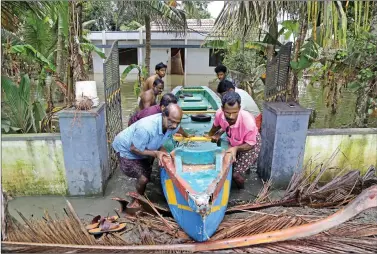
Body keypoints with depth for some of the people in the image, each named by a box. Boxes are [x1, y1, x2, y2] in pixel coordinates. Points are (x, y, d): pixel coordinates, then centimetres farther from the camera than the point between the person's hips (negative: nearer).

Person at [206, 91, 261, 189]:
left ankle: (241, 191, 22)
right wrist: (210, 135, 16)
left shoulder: (248, 122, -43)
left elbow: (250, 144, -24)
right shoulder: (219, 114, -29)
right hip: (233, 142, 5)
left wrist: (236, 148, -41)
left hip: (251, 144, -5)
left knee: (236, 174, -10)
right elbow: (217, 125, 0)